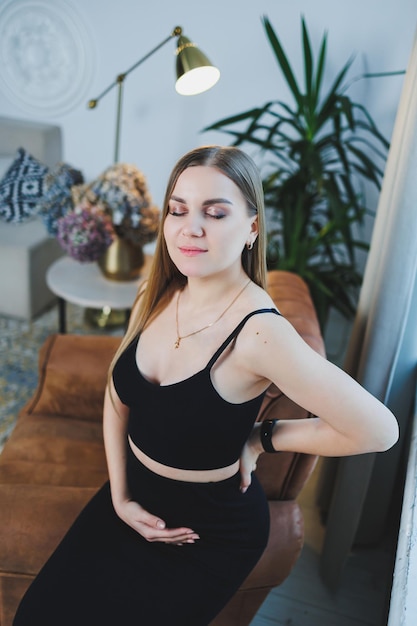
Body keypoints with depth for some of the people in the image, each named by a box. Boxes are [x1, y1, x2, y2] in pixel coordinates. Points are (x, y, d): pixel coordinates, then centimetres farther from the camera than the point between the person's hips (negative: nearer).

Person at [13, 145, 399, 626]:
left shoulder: (259, 333, -31)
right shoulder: (156, 296, -9)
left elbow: (378, 430, -28)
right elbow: (117, 397, 3)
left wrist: (261, 439, -16)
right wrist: (120, 496, -3)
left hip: (210, 531, -5)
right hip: (135, 494, 6)